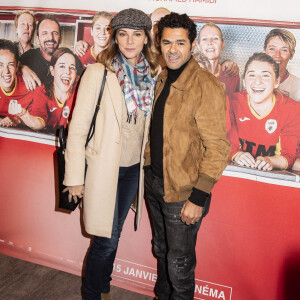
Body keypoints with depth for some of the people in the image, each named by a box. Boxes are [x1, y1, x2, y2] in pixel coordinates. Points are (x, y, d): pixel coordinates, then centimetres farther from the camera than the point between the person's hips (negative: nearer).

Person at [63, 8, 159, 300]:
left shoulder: (152, 74, 2)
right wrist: (75, 176, -11)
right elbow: (78, 126, -12)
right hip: (104, 168, -5)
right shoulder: (98, 73, -13)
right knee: (106, 240, 2)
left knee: (113, 234, 20)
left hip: (134, 167, 5)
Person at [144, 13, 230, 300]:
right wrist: (148, 171, 15)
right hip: (154, 182, 8)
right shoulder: (162, 79, 6)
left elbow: (217, 147, -20)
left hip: (182, 192, -7)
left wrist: (198, 198, -21)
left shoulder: (206, 86, -19)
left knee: (179, 263, 10)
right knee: (161, 251, 26)